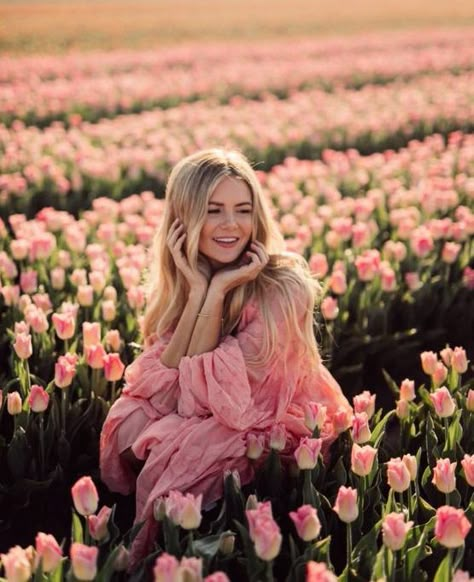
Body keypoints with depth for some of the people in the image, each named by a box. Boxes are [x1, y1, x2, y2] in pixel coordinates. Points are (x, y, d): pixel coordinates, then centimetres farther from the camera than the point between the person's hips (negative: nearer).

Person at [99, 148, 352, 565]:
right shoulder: (176, 279, -7)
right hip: (195, 415, 5)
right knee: (130, 426, -23)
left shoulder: (283, 285, -24)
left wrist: (217, 291, -29)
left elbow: (208, 388, -24)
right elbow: (166, 381, -19)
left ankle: (149, 557, -2)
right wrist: (198, 287, -25)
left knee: (179, 453, -29)